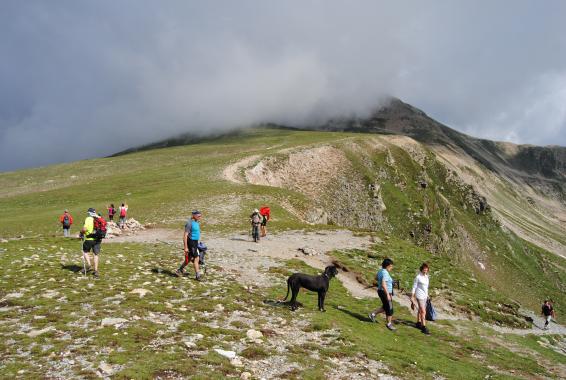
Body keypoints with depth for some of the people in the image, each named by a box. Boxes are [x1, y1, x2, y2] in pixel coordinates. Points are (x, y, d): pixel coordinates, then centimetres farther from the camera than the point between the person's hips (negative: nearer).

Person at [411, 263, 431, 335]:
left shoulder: (426, 276, 8)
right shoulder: (418, 277, -12)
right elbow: (414, 287, -9)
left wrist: (427, 295, 19)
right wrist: (412, 297, -10)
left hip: (425, 296, 7)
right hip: (419, 296, -7)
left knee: (420, 310, 18)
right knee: (423, 311, -11)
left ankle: (418, 323, 31)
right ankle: (424, 327, -10)